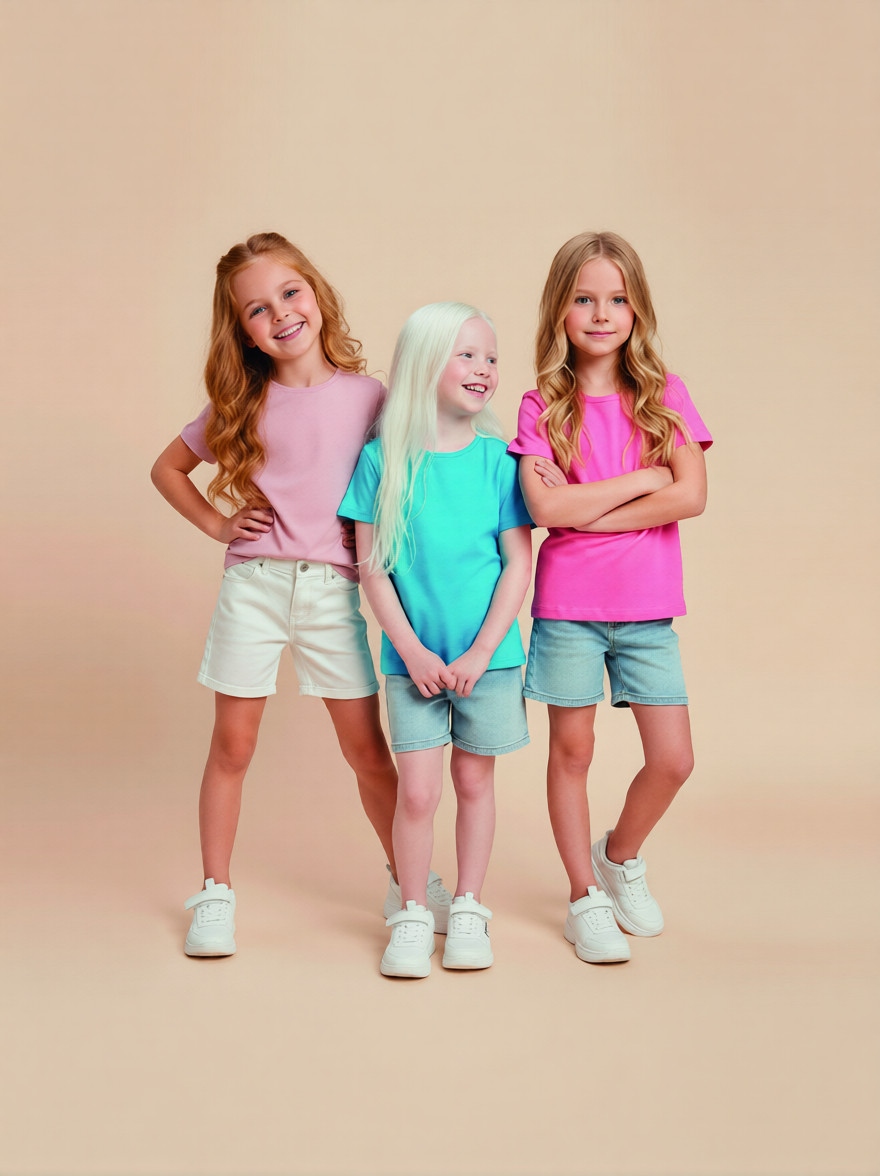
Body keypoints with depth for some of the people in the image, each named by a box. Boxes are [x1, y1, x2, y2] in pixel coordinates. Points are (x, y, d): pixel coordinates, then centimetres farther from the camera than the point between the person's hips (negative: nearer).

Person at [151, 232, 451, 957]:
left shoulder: (366, 395, -1)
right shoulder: (243, 405, 2)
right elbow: (167, 468, 14)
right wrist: (216, 523, 2)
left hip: (333, 591, -1)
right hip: (253, 584, 1)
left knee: (367, 747, 6)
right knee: (233, 744, 6)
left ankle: (408, 879, 25)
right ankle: (216, 894, 20)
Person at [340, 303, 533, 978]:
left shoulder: (497, 460, -4)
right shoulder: (383, 460, -4)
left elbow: (519, 564, -4)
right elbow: (372, 567, -2)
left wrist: (479, 654, -10)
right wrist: (412, 651, -9)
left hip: (488, 656, 1)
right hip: (413, 658, -1)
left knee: (474, 779, 12)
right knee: (418, 790, -1)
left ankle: (469, 909, 28)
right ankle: (412, 915, 18)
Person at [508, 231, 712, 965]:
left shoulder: (664, 395, 2)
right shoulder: (542, 406, -3)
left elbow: (691, 497, -10)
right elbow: (546, 506, -17)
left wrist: (587, 511, -14)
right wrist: (644, 478, -12)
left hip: (648, 607, 2)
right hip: (568, 604, -2)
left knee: (674, 760, 3)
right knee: (572, 750, 7)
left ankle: (621, 855, 32)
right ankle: (585, 896, 25)